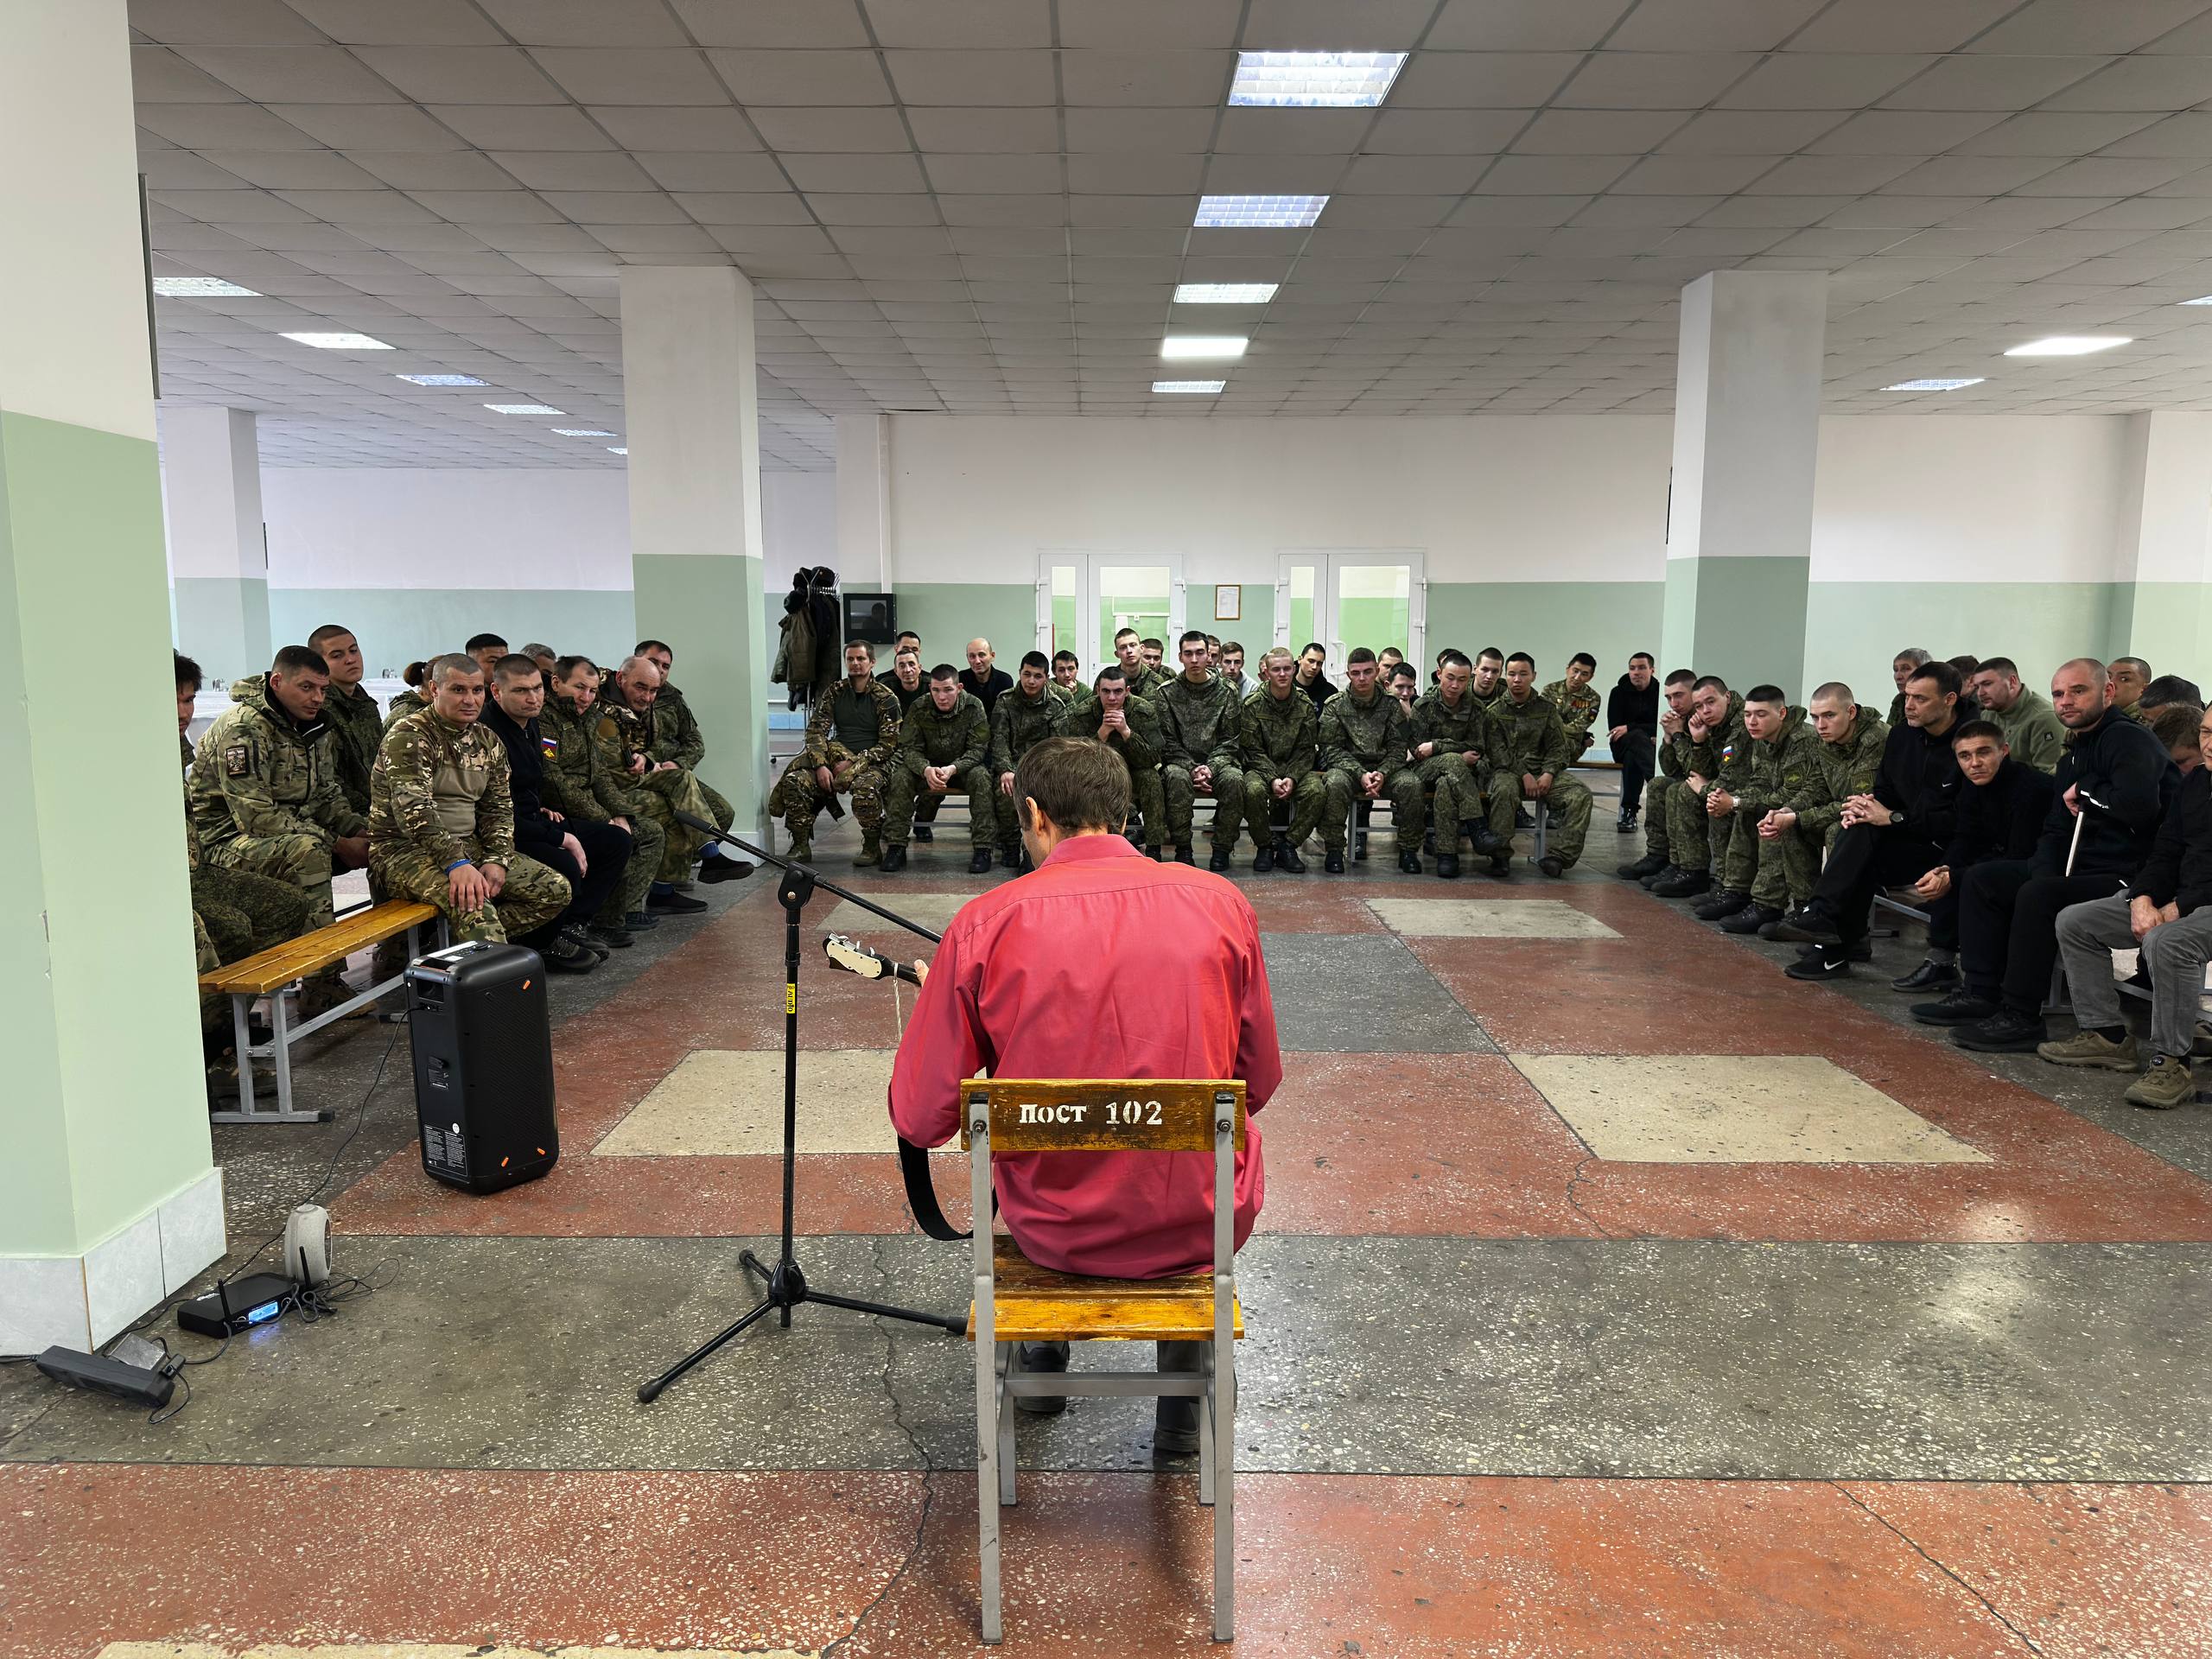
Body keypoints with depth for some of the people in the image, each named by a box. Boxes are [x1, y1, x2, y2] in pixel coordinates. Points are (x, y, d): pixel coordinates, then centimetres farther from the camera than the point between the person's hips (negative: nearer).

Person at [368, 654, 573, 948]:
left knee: (556, 890, -6)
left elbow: (499, 809, 13)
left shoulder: (489, 743, 12)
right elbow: (414, 811, -23)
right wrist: (456, 863, -34)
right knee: (472, 899, -37)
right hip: (405, 849, -8)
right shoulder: (408, 736, -11)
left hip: (469, 846, 8)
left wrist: (498, 859, -7)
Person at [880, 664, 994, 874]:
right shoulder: (918, 709, -11)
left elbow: (978, 748, -17)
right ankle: (896, 847, -20)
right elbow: (910, 748, -12)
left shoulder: (973, 706, -15)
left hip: (963, 766, -1)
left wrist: (952, 769, -35)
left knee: (981, 778, -33)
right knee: (900, 778, -26)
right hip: (927, 767, 2)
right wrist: (926, 770, -35)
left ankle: (983, 848, -29)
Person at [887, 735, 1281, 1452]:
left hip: (1053, 1226, 0)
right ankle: (1184, 1405, 39)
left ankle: (1043, 1358, 50)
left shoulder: (986, 922, -11)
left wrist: (936, 1000, 12)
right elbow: (1259, 1085, 3)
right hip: (1200, 1225, 0)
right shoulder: (1220, 902, -7)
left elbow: (921, 1120, -7)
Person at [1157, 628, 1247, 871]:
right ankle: (1182, 848, -22)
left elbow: (1230, 740, 3)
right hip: (1181, 762, -1)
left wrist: (1211, 768, -15)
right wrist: (1192, 769, -16)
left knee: (1234, 779, -32)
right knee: (1177, 777, -36)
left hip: (1216, 762, 1)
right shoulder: (1167, 692, 4)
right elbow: (1167, 742, -1)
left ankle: (1222, 848, -17)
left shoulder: (1226, 692, 6)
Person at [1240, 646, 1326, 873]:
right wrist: (1273, 779, -22)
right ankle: (1264, 846, -11)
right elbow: (1253, 750, -7)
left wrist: (1292, 778, -18)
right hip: (1261, 767, -2)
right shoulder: (1252, 705, -3)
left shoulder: (1306, 706, 3)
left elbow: (1305, 750, 1)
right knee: (1254, 790, -36)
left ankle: (1287, 846, -12)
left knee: (1317, 790, -29)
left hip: (1295, 767, 2)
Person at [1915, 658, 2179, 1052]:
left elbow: (2138, 805, -32)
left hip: (2129, 877, -10)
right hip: (2082, 870, 10)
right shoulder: (2074, 756, 17)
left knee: (2038, 897, -31)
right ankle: (1980, 994, 4)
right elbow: (2055, 831, 16)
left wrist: (2085, 792, -13)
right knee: (1982, 879, 7)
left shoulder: (2128, 739, -13)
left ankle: (2021, 1016, -22)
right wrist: (2045, 873, -3)